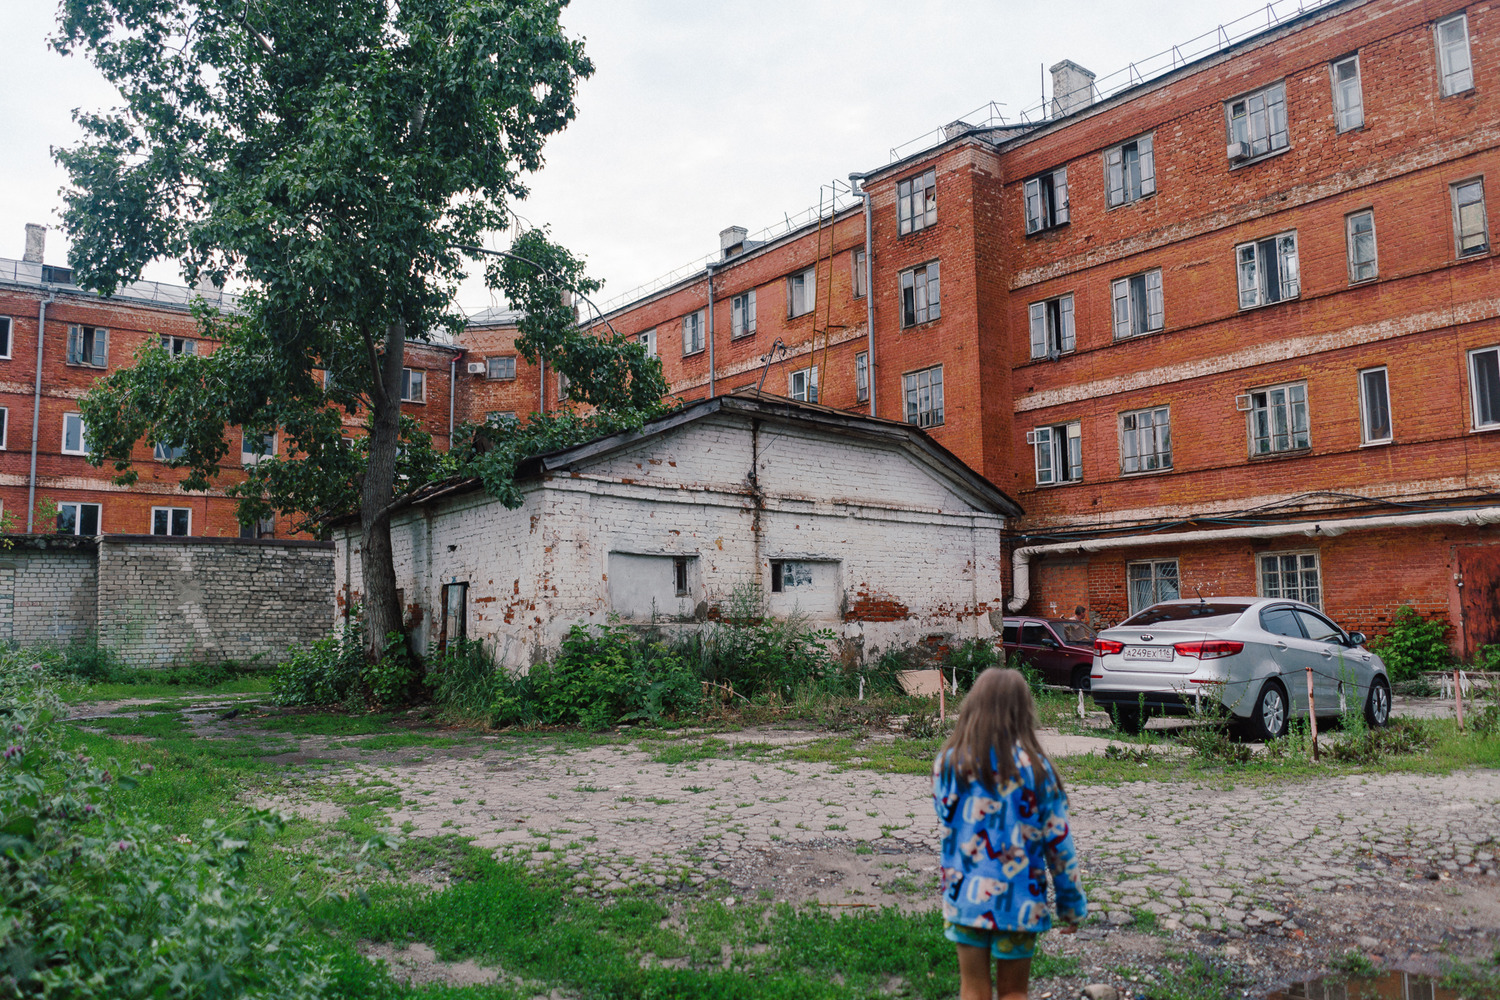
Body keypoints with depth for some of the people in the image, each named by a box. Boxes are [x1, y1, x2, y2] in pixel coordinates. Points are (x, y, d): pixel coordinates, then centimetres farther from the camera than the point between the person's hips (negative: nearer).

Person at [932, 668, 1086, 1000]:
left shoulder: (949, 762, -7)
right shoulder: (1034, 767, -11)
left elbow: (945, 824, 3)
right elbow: (1058, 841, -6)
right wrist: (1073, 904, 4)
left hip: (966, 896, 1)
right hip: (1020, 901, -1)